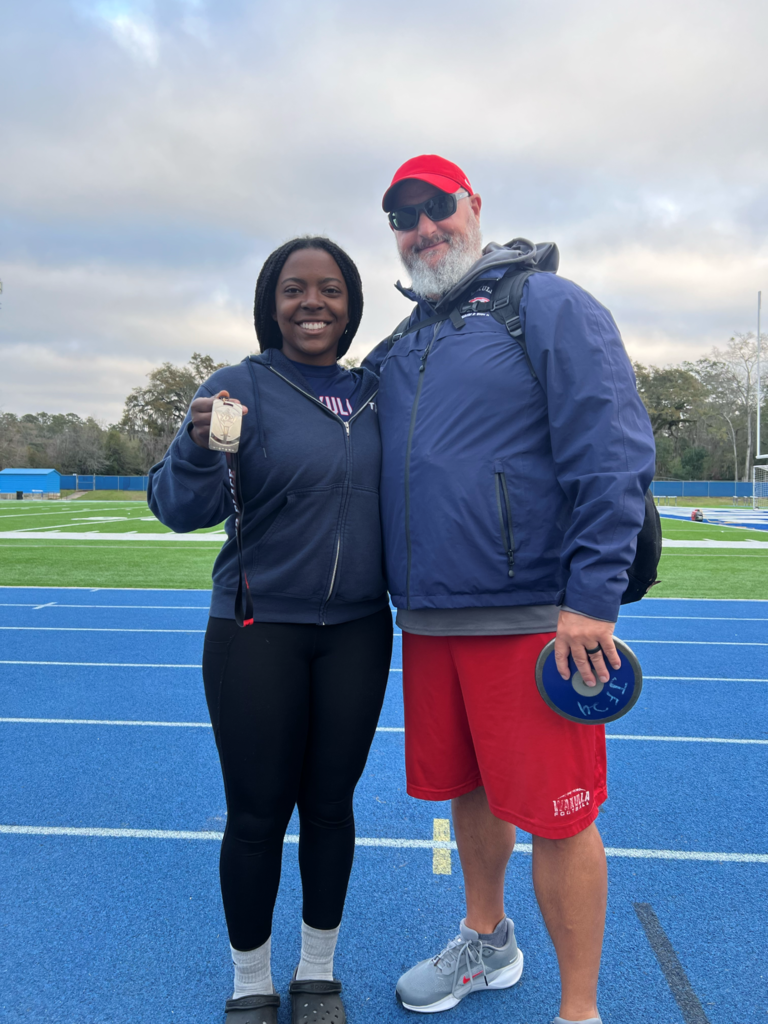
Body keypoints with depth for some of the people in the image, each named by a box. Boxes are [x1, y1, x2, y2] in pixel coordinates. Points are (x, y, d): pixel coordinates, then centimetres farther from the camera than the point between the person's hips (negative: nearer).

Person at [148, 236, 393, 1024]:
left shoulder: (375, 392, 5)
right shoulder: (241, 387, -7)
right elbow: (179, 507, -14)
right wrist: (200, 448, -32)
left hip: (357, 633, 3)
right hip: (258, 633, -3)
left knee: (330, 802, 12)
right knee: (257, 811, 5)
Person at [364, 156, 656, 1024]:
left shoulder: (547, 304, -5)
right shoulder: (403, 345, 16)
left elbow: (615, 453, -13)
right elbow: (372, 472, 24)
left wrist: (594, 596, -18)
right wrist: (404, 594, 14)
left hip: (530, 618, -7)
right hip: (428, 619, 7)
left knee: (555, 814, 1)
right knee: (468, 790, 19)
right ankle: (485, 946, 42)